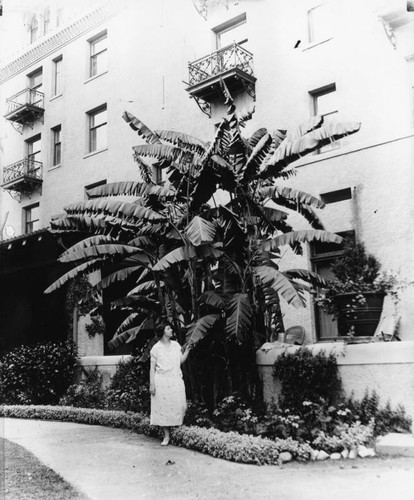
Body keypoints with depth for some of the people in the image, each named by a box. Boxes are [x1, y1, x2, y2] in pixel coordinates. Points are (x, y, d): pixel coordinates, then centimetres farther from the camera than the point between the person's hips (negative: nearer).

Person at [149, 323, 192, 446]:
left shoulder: (176, 345, 11)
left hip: (176, 380, 3)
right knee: (163, 408, -1)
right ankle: (166, 436, 8)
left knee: (179, 406, -2)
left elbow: (181, 360, 12)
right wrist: (152, 384, -7)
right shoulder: (156, 348, -1)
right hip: (162, 381, -3)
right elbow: (152, 368, -1)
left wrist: (187, 349, 2)